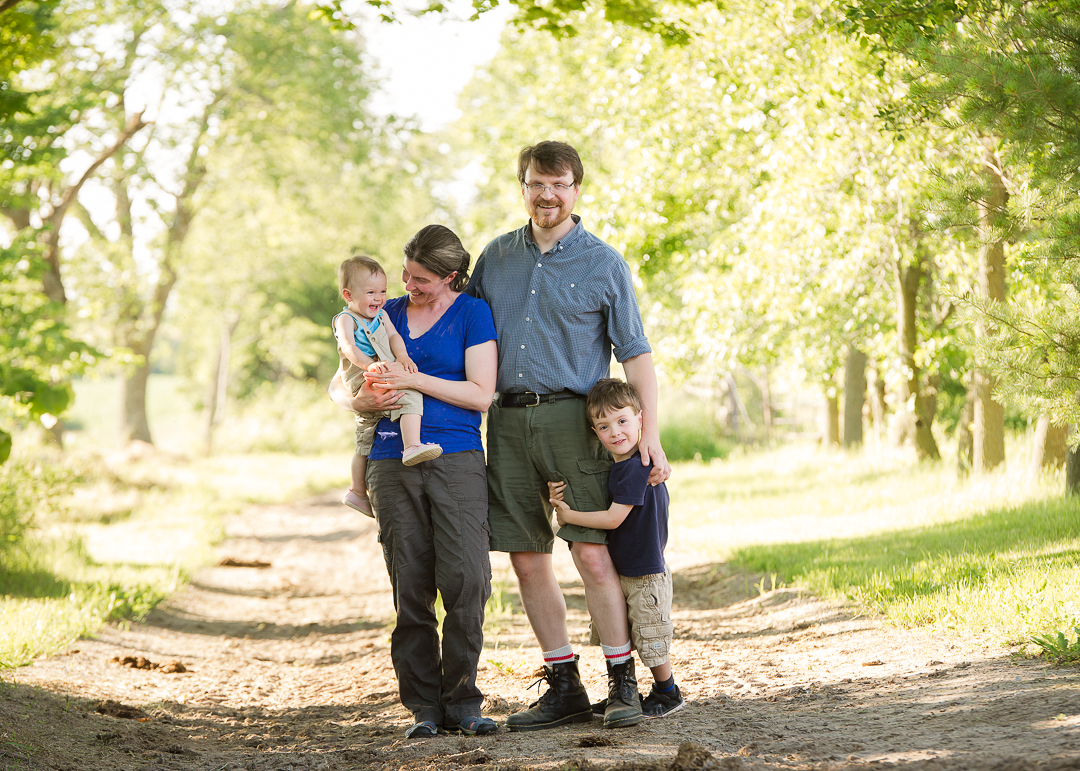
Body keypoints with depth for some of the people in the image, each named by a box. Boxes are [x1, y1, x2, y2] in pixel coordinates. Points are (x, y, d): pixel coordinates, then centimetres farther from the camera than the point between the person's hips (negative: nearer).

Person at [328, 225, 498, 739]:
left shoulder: (472, 312, 5)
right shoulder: (387, 314, 15)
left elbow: (481, 394, -4)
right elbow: (338, 385, 18)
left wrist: (414, 380, -10)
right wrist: (360, 399, -5)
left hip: (456, 460, -3)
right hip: (392, 462, 3)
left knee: (465, 580, -13)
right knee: (411, 589, 0)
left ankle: (461, 701, -2)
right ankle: (424, 707, 5)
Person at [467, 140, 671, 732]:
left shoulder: (604, 264, 3)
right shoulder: (496, 257, 13)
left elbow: (635, 353, 2)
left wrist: (649, 433, -7)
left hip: (572, 418, -4)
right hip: (506, 422, 4)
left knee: (591, 553, -12)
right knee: (526, 558, 3)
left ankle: (623, 684, -4)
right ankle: (564, 688, 11)